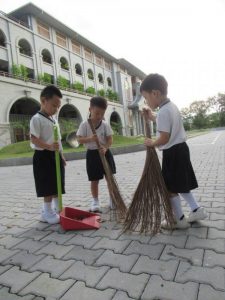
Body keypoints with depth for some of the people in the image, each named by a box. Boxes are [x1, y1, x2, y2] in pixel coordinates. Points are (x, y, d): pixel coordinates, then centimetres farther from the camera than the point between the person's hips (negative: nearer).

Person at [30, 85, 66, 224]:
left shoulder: (54, 119, 14)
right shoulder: (37, 119, -12)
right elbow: (34, 139, -19)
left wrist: (61, 155, 17)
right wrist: (49, 147, -33)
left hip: (56, 156, 8)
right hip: (43, 156, -8)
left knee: (57, 185, 13)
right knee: (48, 187, -2)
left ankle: (58, 209, 25)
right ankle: (47, 212, 11)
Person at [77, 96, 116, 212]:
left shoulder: (105, 125, -3)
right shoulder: (84, 125, -7)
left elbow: (110, 139, -3)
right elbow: (79, 139, -9)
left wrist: (105, 148, -22)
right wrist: (90, 139, -27)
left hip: (105, 153, 2)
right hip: (92, 154, -1)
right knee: (94, 180, 6)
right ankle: (95, 201, 21)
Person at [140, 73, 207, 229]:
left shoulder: (163, 112, -22)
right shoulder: (172, 106, 9)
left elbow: (164, 138, -26)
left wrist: (152, 143, -8)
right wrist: (152, 117, 20)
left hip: (172, 153, -10)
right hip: (181, 149, 10)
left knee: (170, 188, 4)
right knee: (180, 184, 20)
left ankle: (179, 219, 15)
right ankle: (197, 210, 26)